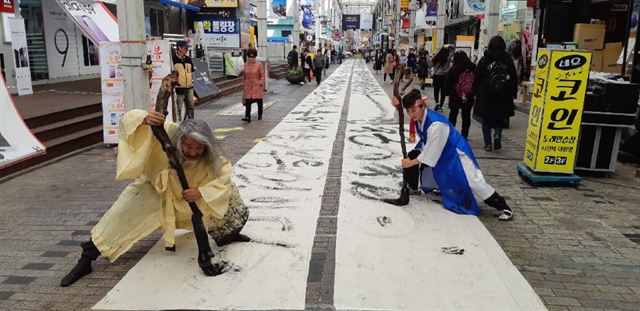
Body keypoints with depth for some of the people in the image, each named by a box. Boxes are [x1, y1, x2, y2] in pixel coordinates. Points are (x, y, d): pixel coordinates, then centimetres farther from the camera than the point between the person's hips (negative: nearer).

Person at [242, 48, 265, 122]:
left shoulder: (259, 65, -5)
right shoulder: (246, 65, 6)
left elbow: (262, 76, -6)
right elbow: (244, 76, 14)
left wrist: (260, 84, -14)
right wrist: (244, 84, 13)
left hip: (257, 86, -2)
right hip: (248, 86, 3)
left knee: (259, 101, 10)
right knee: (247, 102, -7)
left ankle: (260, 115, 28)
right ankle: (247, 117, -11)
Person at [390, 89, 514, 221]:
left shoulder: (436, 124, -36)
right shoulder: (418, 117, -12)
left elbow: (431, 153, -29)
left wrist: (412, 163, -18)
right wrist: (397, 105, -13)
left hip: (455, 153, -8)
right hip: (435, 150, 8)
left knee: (473, 182, -13)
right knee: (412, 155, 0)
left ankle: (503, 207, -1)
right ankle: (412, 187, 21)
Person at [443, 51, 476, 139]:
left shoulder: (454, 69, -11)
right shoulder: (473, 68, -3)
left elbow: (447, 82, -8)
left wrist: (447, 92, 2)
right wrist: (473, 93, 8)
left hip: (455, 96, -2)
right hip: (469, 97, 2)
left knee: (453, 114, 12)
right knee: (466, 115, 11)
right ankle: (464, 135, 14)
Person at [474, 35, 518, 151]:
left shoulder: (484, 60, -3)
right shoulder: (508, 60, 1)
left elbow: (477, 78, -3)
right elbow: (514, 78, 4)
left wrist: (475, 91, 4)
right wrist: (514, 93, 11)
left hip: (485, 96, -1)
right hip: (503, 98, 1)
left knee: (486, 121, 8)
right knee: (499, 119, 16)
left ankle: (488, 143, 6)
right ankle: (497, 135, -8)